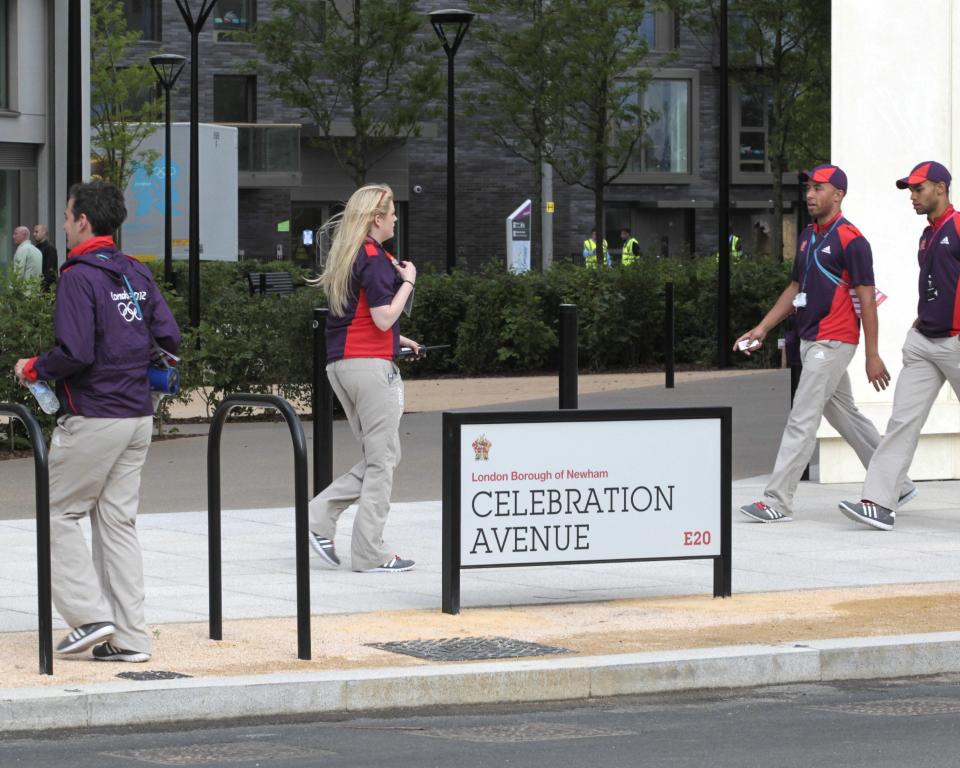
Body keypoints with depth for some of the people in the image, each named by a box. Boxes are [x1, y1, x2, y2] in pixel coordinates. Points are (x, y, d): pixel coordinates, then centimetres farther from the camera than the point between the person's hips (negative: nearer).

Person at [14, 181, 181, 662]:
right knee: (118, 521, 10)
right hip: (138, 415, 7)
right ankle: (130, 637, 7)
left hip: (93, 418, -7)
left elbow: (75, 352, -21)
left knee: (60, 514, 5)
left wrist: (33, 368, -5)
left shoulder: (79, 277, -13)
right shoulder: (137, 274, 10)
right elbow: (169, 338, 7)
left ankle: (90, 615, -4)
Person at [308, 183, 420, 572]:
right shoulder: (373, 258, -13)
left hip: (342, 363, 9)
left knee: (377, 458, 15)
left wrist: (396, 339, 23)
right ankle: (369, 552, -1)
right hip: (369, 364, -9)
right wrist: (407, 281, -7)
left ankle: (322, 514, 2)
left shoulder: (348, 255, 15)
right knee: (382, 459, -2)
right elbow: (384, 318, -18)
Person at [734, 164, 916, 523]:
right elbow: (796, 288, 22)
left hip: (833, 342, -9)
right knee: (844, 416, 16)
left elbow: (867, 299, -14)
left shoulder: (850, 239, -13)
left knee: (802, 419, -10)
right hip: (810, 341, 9)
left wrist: (872, 356, -16)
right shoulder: (807, 236, 14)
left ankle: (777, 502, -10)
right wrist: (763, 328, 15)